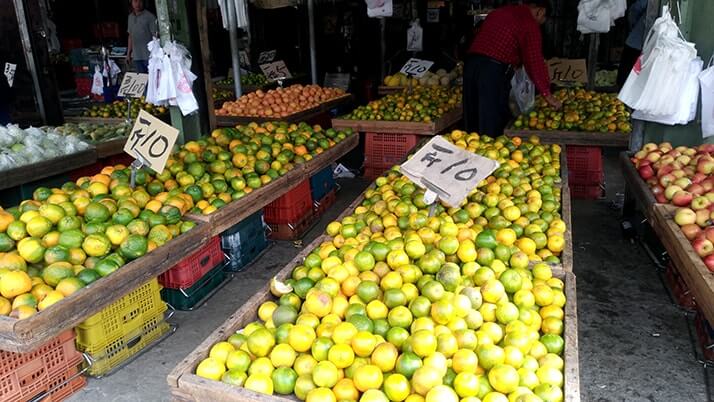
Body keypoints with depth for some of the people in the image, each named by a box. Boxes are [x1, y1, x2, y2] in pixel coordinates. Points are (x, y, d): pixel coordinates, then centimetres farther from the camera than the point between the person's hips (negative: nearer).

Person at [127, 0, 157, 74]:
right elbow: (130, 36, 19)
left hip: (149, 56, -5)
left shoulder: (150, 17, -6)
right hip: (136, 57, 5)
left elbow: (155, 36, -8)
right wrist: (128, 53, 16)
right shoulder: (130, 17, 13)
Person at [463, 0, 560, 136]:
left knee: (473, 120, 14)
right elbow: (535, 60, -5)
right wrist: (547, 95, 0)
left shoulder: (499, 12, 21)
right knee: (493, 125, 0)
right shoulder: (530, 23, -1)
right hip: (494, 69, -7)